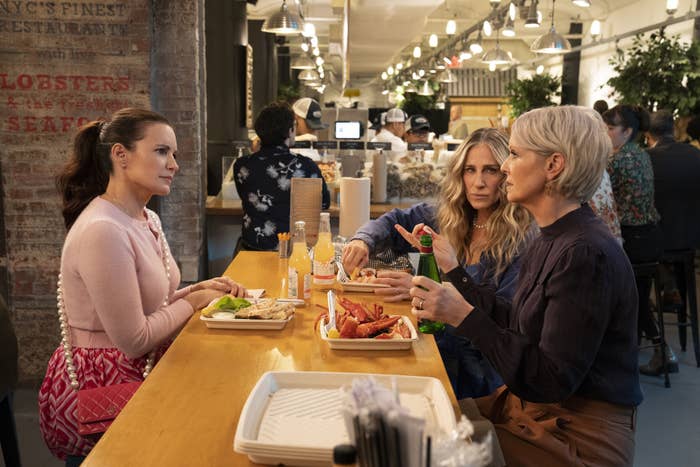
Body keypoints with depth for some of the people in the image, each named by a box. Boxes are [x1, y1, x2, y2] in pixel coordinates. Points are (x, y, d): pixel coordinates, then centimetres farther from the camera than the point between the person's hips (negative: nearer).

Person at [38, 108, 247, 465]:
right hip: (98, 387, -8)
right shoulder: (102, 231, -25)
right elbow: (134, 340, -23)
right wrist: (194, 301, -10)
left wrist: (199, 289, -4)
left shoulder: (147, 220, 5)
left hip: (140, 372, 8)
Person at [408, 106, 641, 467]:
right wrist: (452, 268, 13)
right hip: (529, 404, 8)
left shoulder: (586, 254, -23)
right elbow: (514, 326, 7)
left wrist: (465, 316, -26)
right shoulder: (550, 241, 6)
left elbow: (552, 381, -23)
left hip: (576, 437, -8)